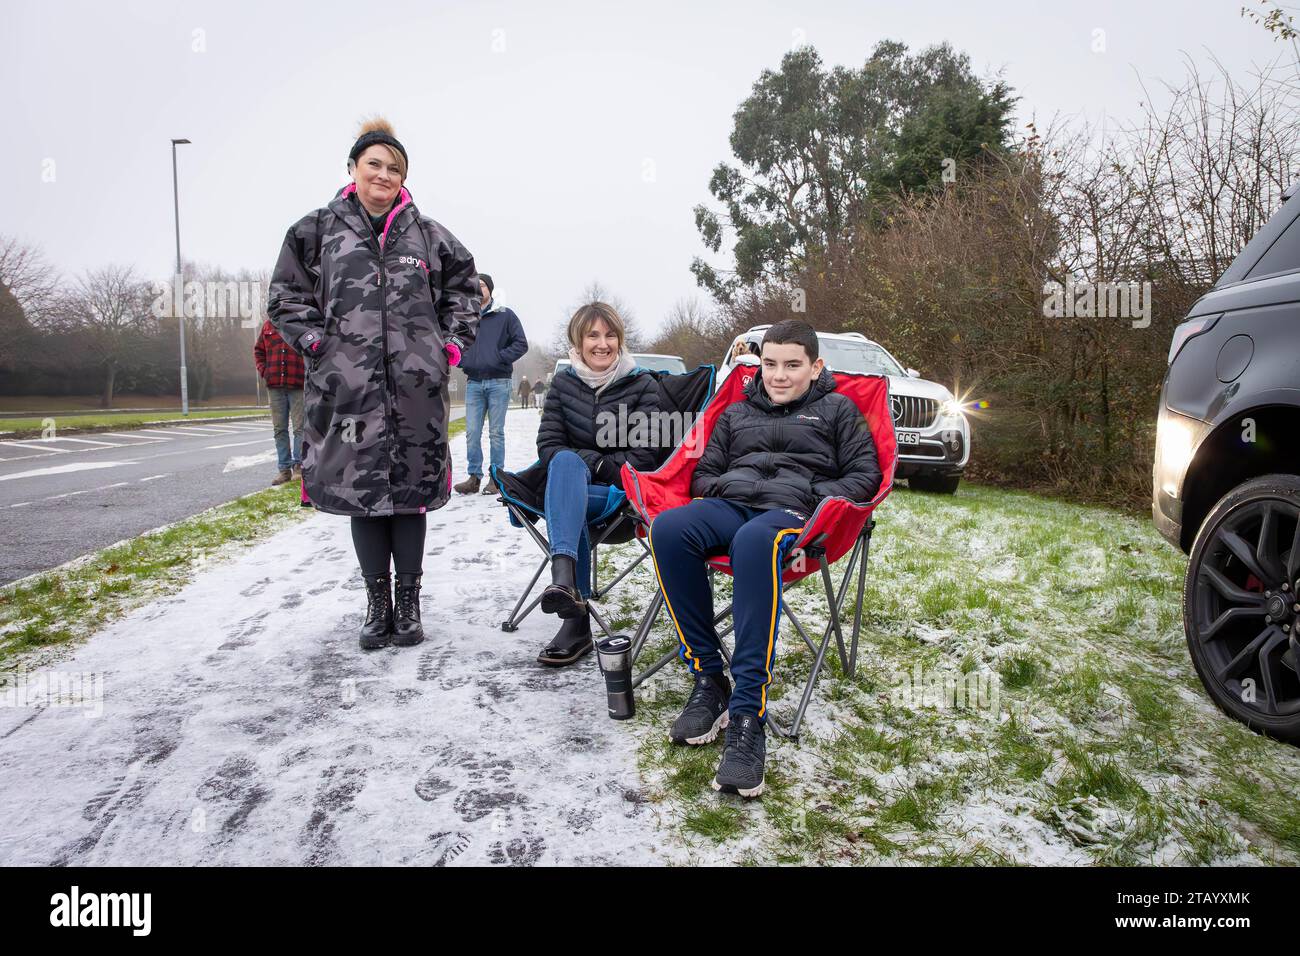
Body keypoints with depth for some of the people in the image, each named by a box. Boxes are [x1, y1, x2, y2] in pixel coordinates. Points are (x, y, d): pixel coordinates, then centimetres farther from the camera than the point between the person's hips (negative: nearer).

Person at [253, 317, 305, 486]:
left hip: (298, 386, -4)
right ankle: (284, 469, 12)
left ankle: (298, 465, 8)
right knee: (279, 429, 6)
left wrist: (307, 373, -8)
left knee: (299, 428, -2)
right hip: (274, 386, 4)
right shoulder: (268, 325, 10)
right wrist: (264, 371, 7)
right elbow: (258, 350, 19)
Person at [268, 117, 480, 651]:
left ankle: (408, 602, 15)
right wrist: (317, 342, -3)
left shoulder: (426, 234, 10)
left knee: (411, 488, 4)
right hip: (349, 387, 0)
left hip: (415, 387, 1)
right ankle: (377, 603, 16)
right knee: (361, 489, 4)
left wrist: (452, 342, 9)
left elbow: (464, 283, 20)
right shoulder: (317, 231, 7)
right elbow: (286, 295, 10)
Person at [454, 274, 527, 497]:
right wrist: (462, 360, 3)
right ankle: (474, 477, 8)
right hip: (473, 382, 3)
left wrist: (499, 358, -10)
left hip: (498, 382, -3)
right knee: (472, 433, 1)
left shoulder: (505, 315, 2)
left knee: (496, 433, 1)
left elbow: (521, 344, -1)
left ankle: (496, 478, 7)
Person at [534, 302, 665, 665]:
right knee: (566, 461, -35)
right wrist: (594, 462, -13)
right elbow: (549, 446, 3)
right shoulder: (563, 384, 11)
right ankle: (566, 579, -54)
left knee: (565, 484, -34)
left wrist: (594, 466, -12)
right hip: (572, 485, 2)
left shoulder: (643, 384, 2)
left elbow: (645, 454, -6)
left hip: (624, 491, -2)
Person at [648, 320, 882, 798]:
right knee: (668, 529, -34)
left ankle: (747, 715, -46)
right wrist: (718, 487, 5)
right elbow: (704, 472, 29)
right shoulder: (736, 413, 30)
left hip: (791, 508, -3)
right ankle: (707, 678, -26)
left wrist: (820, 496, -4)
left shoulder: (838, 409, 22)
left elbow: (864, 475, 14)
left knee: (754, 540, -43)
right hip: (728, 504, 4)